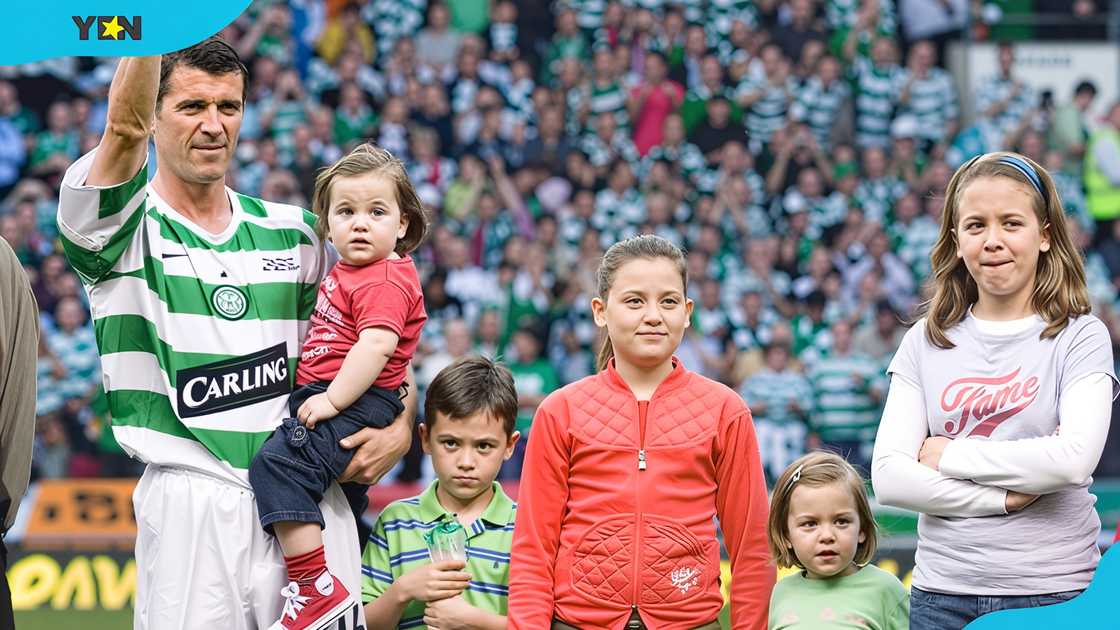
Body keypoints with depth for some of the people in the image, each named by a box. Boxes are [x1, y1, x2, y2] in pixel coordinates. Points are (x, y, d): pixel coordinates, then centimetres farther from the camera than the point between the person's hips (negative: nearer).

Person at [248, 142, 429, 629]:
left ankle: (317, 587, -33)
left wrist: (333, 398, -28)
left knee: (278, 462, -27)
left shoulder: (386, 280, -15)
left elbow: (377, 344, -28)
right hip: (325, 398, 11)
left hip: (358, 402, -11)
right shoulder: (343, 274, 16)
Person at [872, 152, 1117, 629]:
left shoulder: (1080, 337, -2)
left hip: (1052, 591, -2)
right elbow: (888, 477, -3)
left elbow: (1075, 458, -17)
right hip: (942, 592, 2)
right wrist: (1005, 497, -13)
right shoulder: (925, 342, 6)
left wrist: (947, 455, -10)